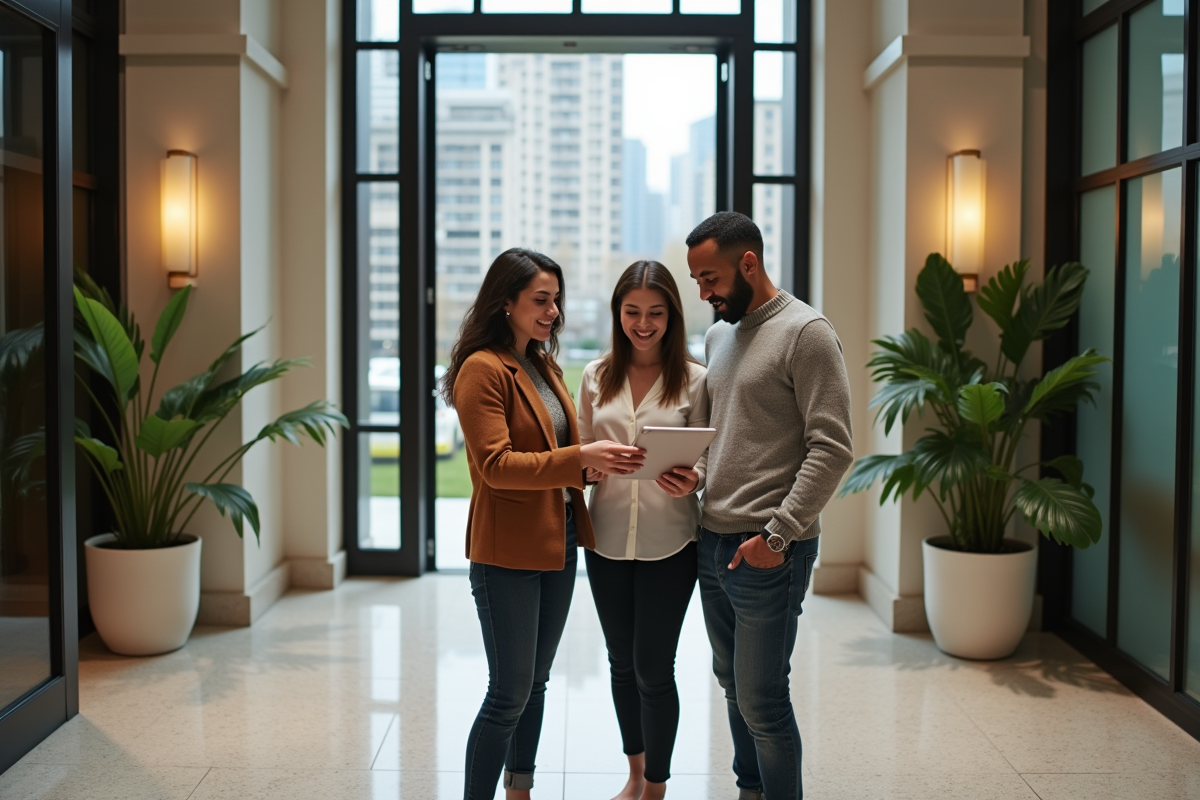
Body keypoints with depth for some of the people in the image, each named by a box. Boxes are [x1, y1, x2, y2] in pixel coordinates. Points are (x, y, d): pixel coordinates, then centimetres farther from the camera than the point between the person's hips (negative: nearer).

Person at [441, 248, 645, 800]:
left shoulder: (545, 366, 13)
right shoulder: (483, 369, -13)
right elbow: (495, 465, -21)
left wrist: (605, 461, 0)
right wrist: (580, 458, -28)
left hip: (558, 543, 8)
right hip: (508, 551, -8)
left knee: (536, 682, 18)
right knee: (510, 692, -3)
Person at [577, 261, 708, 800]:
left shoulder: (694, 379, -3)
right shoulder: (596, 377, 5)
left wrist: (691, 480, -23)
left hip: (668, 543, -3)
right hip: (606, 539, 4)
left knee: (653, 669, 2)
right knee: (621, 661, 17)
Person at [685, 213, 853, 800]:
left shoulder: (805, 333, -11)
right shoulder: (717, 337, 14)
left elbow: (831, 448, -16)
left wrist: (777, 534, -18)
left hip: (767, 552, -8)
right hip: (711, 541, 8)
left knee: (761, 702, -2)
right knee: (733, 685, 18)